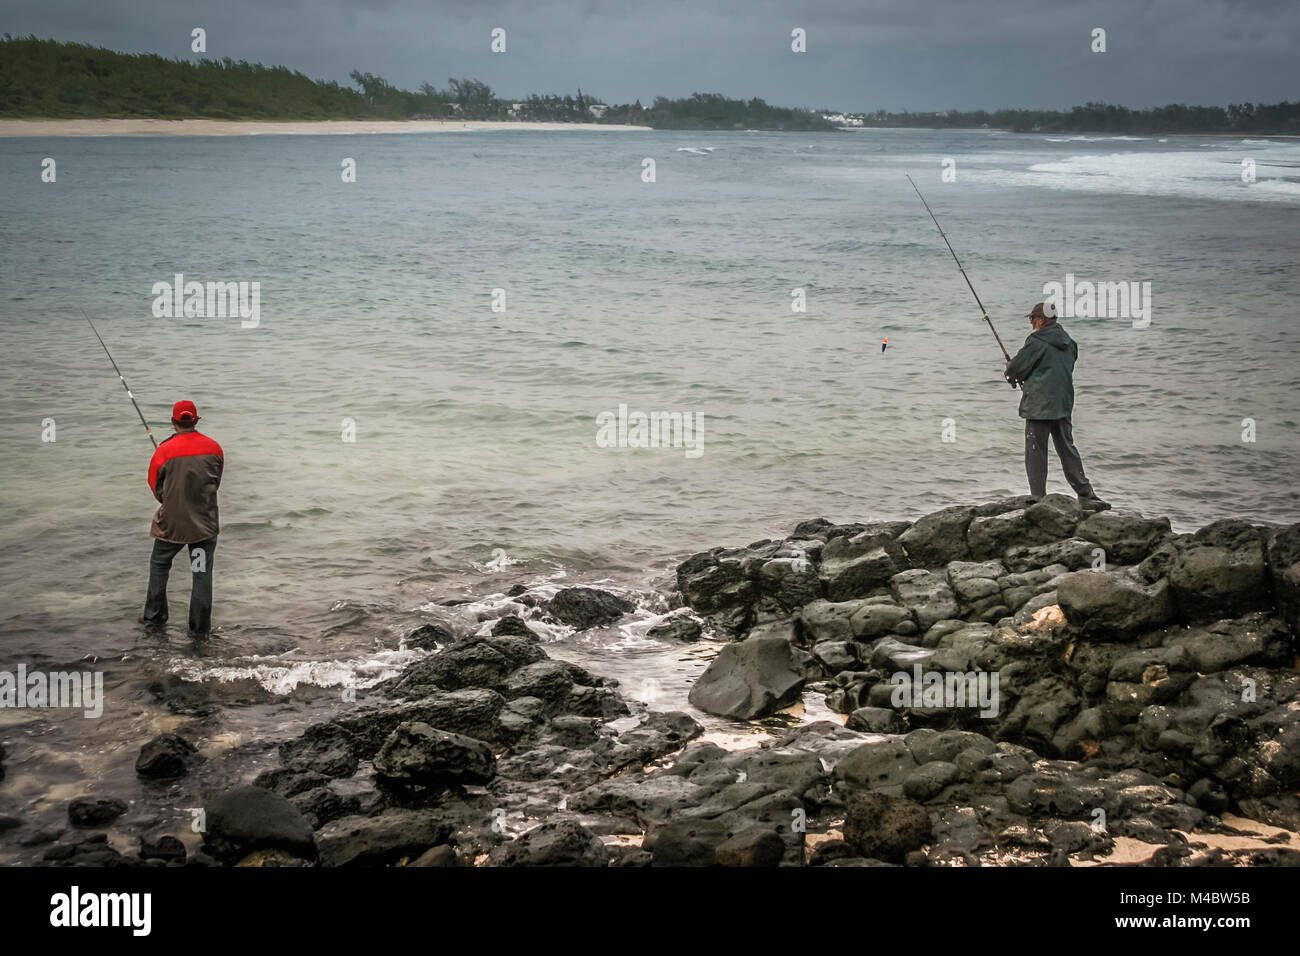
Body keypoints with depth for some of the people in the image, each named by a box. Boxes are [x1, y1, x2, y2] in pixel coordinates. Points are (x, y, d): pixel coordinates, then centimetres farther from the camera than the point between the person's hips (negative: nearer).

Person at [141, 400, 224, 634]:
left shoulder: (164, 451, -13)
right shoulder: (214, 448, -4)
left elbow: (156, 487, 0)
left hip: (172, 522, -1)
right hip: (205, 521, 2)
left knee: (159, 564, 20)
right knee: (202, 572, 8)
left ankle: (154, 616, 26)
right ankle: (200, 626, 10)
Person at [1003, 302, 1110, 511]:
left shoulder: (1037, 341, -12)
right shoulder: (1067, 342, 12)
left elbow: (1018, 367, -10)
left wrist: (1010, 372, 15)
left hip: (1039, 405, -7)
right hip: (1063, 405, 7)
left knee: (1035, 452, -1)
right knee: (1067, 449, 12)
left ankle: (1038, 498, -2)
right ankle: (1086, 494, 9)